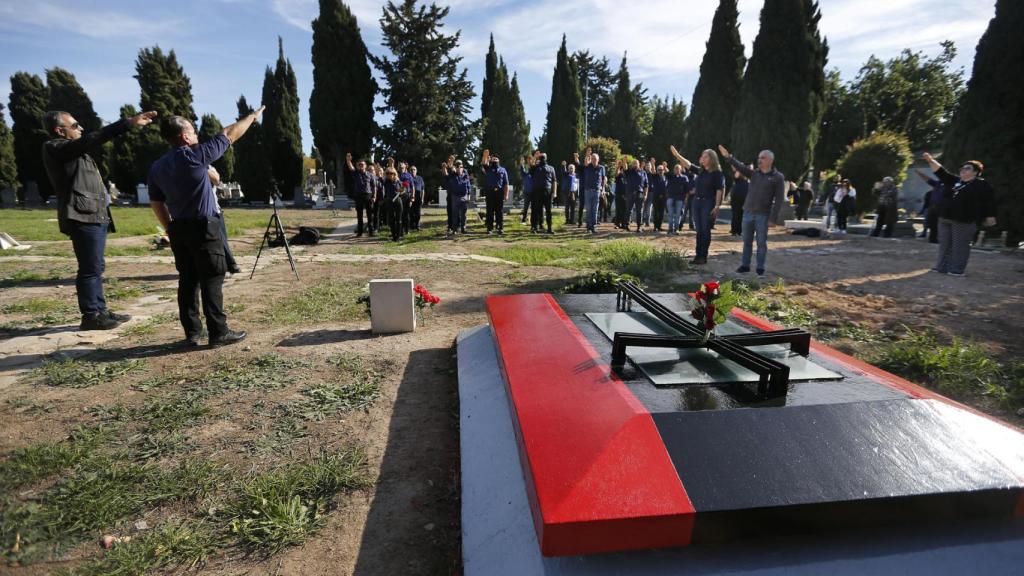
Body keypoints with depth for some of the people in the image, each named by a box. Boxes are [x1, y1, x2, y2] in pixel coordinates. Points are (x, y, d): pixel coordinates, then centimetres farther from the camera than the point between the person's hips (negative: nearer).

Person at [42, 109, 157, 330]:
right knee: (90, 269, -8)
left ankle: (100, 311, 20)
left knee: (96, 268, 13)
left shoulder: (72, 150, 22)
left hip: (95, 216, 10)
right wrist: (129, 122, -26)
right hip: (83, 218, -10)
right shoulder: (55, 148, -10)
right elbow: (92, 140, -21)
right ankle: (90, 316, -2)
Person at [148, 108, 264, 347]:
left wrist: (171, 229, 21)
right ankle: (218, 332, -2)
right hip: (203, 227, -6)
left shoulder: (157, 166, 8)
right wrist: (253, 117, 11)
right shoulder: (195, 155, -10)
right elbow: (229, 135, -1)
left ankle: (192, 332, 14)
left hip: (179, 229, 7)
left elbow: (156, 203, 13)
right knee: (212, 279, -4)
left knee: (188, 280, 10)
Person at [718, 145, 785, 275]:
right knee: (747, 241, 10)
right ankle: (745, 265, 18)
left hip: (763, 215, -4)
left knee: (761, 242, 2)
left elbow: (779, 200, -7)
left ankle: (760, 268, 11)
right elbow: (740, 166, -5)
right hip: (748, 212, 4)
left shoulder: (778, 177, -4)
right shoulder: (754, 173, 9)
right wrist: (728, 157, -21)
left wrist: (773, 218, -13)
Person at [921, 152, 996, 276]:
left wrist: (990, 217, -5)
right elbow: (941, 172, 10)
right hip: (945, 219, 6)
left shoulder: (982, 184, 0)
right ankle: (942, 267, 14)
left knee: (960, 246, -3)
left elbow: (989, 202, -1)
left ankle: (957, 269, 3)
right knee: (944, 244, 8)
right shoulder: (954, 181, 15)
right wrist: (931, 160, 1)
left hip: (964, 221, -6)